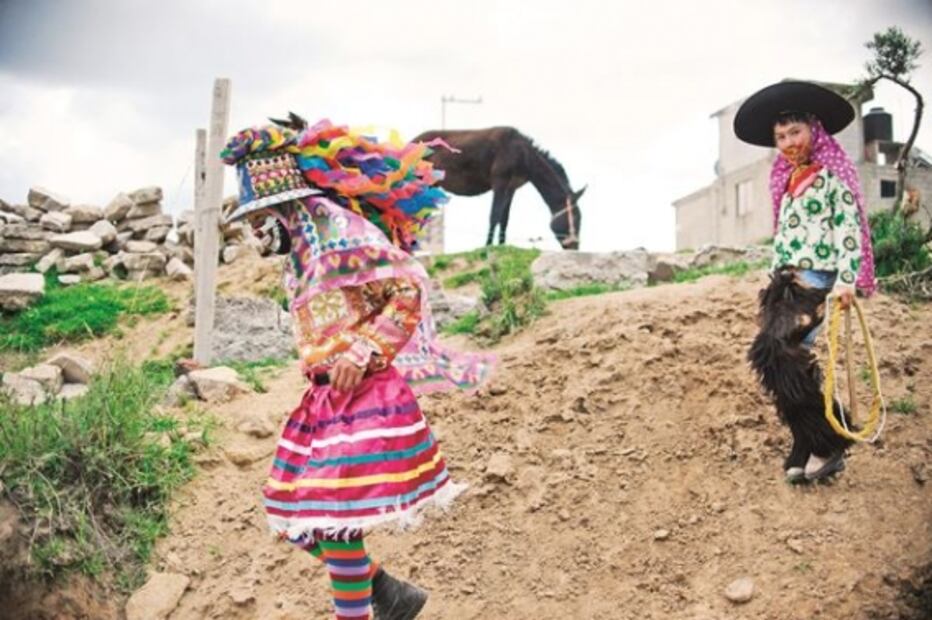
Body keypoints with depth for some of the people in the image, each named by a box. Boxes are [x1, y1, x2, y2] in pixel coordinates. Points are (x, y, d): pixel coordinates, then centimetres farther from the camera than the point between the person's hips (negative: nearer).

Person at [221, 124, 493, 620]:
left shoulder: (337, 229, -14)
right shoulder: (298, 241, 13)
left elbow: (410, 289, -16)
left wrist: (363, 352, -22)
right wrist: (318, 369, 15)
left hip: (362, 394, -9)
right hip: (326, 397, 9)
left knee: (335, 522, -9)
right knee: (293, 517, 12)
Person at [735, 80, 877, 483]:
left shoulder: (832, 175, -4)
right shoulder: (788, 180, 19)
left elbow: (850, 228, -11)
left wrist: (846, 281, -21)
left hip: (817, 280, -8)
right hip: (785, 282, 8)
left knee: (771, 354, -19)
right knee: (791, 363, 3)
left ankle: (828, 440, -7)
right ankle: (808, 451, 10)